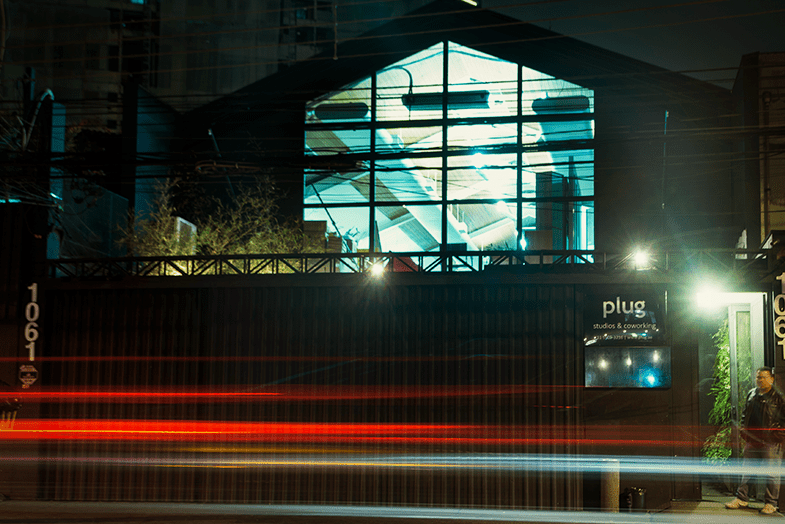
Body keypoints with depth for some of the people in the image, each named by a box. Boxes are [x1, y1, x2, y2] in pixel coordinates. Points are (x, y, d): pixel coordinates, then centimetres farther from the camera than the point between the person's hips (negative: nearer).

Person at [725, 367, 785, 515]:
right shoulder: (751, 394, 13)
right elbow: (745, 414, 24)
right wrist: (743, 429, 14)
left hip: (770, 442, -6)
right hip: (752, 441, 6)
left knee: (772, 473, 0)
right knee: (746, 471, 11)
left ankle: (771, 503, 8)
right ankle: (742, 498, 20)